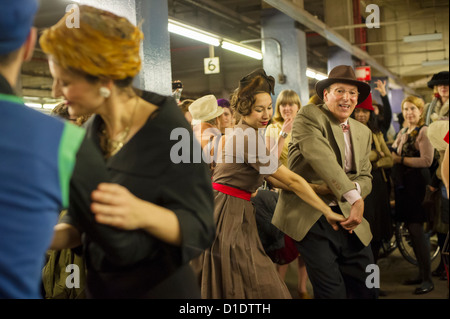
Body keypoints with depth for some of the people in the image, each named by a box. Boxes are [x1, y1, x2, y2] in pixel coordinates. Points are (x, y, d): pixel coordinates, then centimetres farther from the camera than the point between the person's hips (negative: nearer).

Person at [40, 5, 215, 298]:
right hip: (99, 285, 6)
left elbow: (199, 229, -21)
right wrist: (52, 236, -14)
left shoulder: (167, 131, -20)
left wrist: (143, 214, -39)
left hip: (160, 288, -6)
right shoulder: (91, 130, -2)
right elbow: (81, 220, 6)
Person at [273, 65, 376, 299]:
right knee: (332, 291, -8)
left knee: (366, 287, 7)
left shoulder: (363, 132, 16)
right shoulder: (308, 116, -6)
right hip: (310, 218, -6)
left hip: (347, 218, 6)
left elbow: (365, 177, 11)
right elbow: (320, 157, -21)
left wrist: (350, 189, -14)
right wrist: (354, 197, -27)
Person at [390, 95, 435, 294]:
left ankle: (428, 279, -4)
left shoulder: (424, 131, -9)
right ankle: (421, 274, 21)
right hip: (403, 184, 8)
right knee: (411, 229, 11)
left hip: (417, 184, -8)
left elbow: (427, 160, -18)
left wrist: (401, 160, -13)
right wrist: (391, 156, -2)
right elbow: (394, 154, 20)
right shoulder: (403, 132, 16)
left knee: (416, 229, -10)